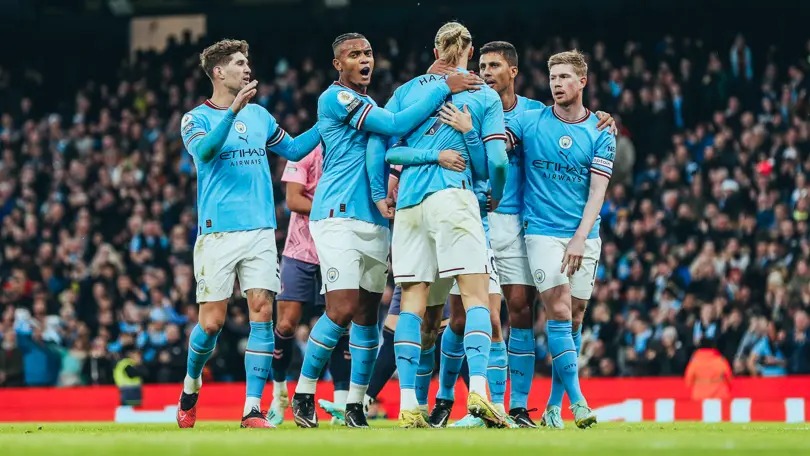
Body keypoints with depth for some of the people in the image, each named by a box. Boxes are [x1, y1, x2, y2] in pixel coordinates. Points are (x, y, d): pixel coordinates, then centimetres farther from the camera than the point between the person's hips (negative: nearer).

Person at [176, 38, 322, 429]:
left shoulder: (258, 115, 16)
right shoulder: (196, 118, 1)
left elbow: (293, 149, 25)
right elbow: (205, 150, -19)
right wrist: (233, 111, -30)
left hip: (260, 230, 4)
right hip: (217, 232, -4)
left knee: (262, 313, -8)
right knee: (212, 322, -4)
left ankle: (252, 409, -9)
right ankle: (191, 386, 24)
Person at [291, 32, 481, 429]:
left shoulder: (370, 105, 21)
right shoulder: (336, 99, -9)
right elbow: (397, 125, -16)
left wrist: (380, 195, 1)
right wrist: (445, 88, -15)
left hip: (374, 221, 9)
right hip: (338, 218, -9)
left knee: (367, 314, 6)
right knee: (342, 310, -15)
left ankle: (355, 406, 10)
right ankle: (303, 394, -2)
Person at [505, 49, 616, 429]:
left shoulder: (601, 134, 3)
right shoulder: (528, 122, 2)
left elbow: (597, 191, -3)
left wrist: (580, 238, -14)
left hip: (584, 236, 2)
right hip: (543, 231, -2)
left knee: (573, 319, 3)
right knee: (559, 312, -13)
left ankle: (554, 405, 13)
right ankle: (576, 400, -14)